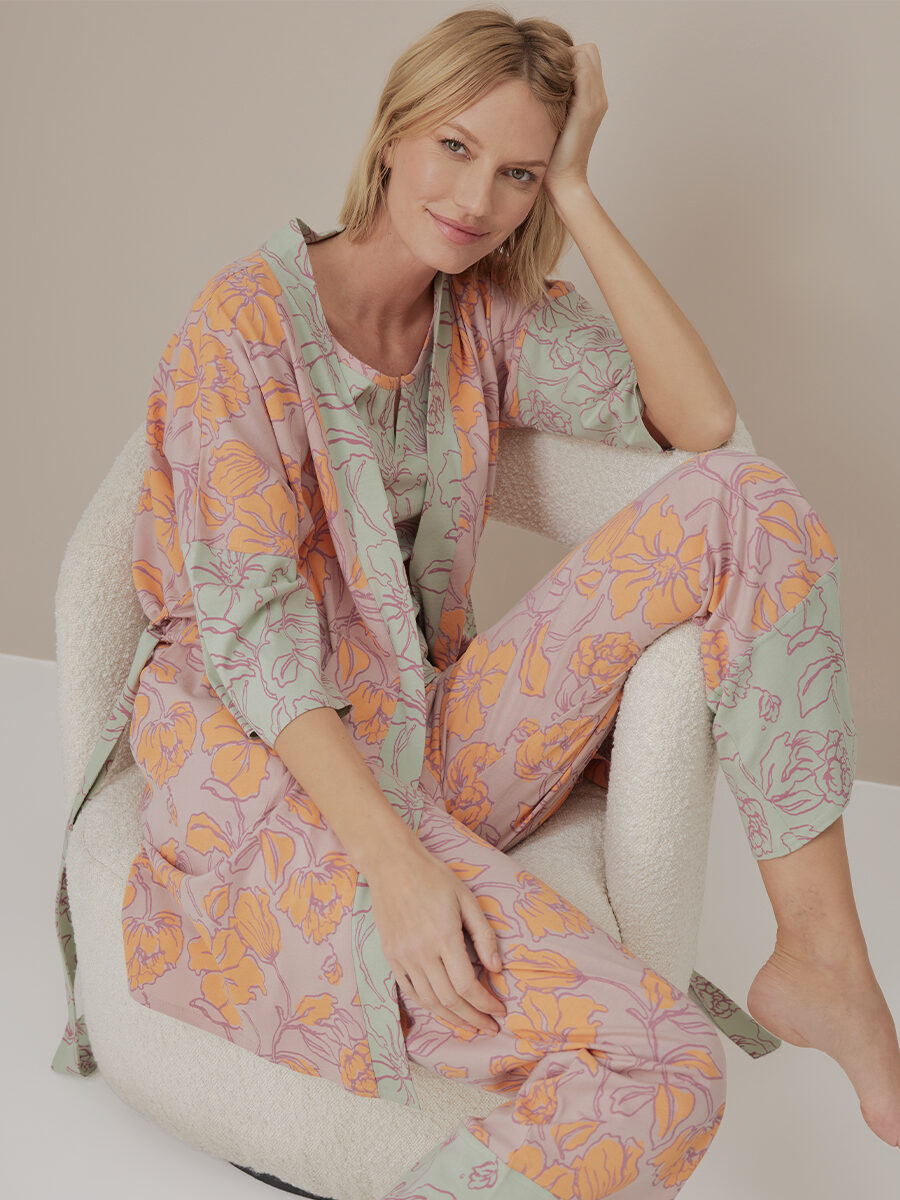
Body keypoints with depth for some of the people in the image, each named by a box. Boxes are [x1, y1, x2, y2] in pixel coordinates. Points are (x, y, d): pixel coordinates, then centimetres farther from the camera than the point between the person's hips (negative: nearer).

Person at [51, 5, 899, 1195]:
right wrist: (394, 864, -27)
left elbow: (700, 421, -7)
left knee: (746, 503, -13)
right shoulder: (245, 323, -10)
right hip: (268, 771, -6)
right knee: (657, 1066, -28)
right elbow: (253, 630, -17)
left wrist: (578, 198, -7)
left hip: (432, 737, 6)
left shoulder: (492, 316, 7)